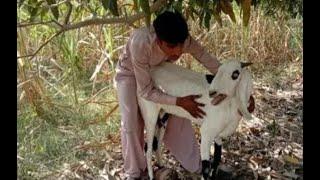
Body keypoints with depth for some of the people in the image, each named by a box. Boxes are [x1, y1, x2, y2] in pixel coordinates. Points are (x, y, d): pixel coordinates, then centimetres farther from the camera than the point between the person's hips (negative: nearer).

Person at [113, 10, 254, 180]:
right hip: (129, 73, -4)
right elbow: (146, 90, -35)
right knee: (131, 123, -13)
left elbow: (211, 63, -21)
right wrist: (179, 101, -40)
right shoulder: (141, 44, -44)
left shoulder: (184, 41, -33)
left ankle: (195, 165, 17)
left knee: (179, 114, 0)